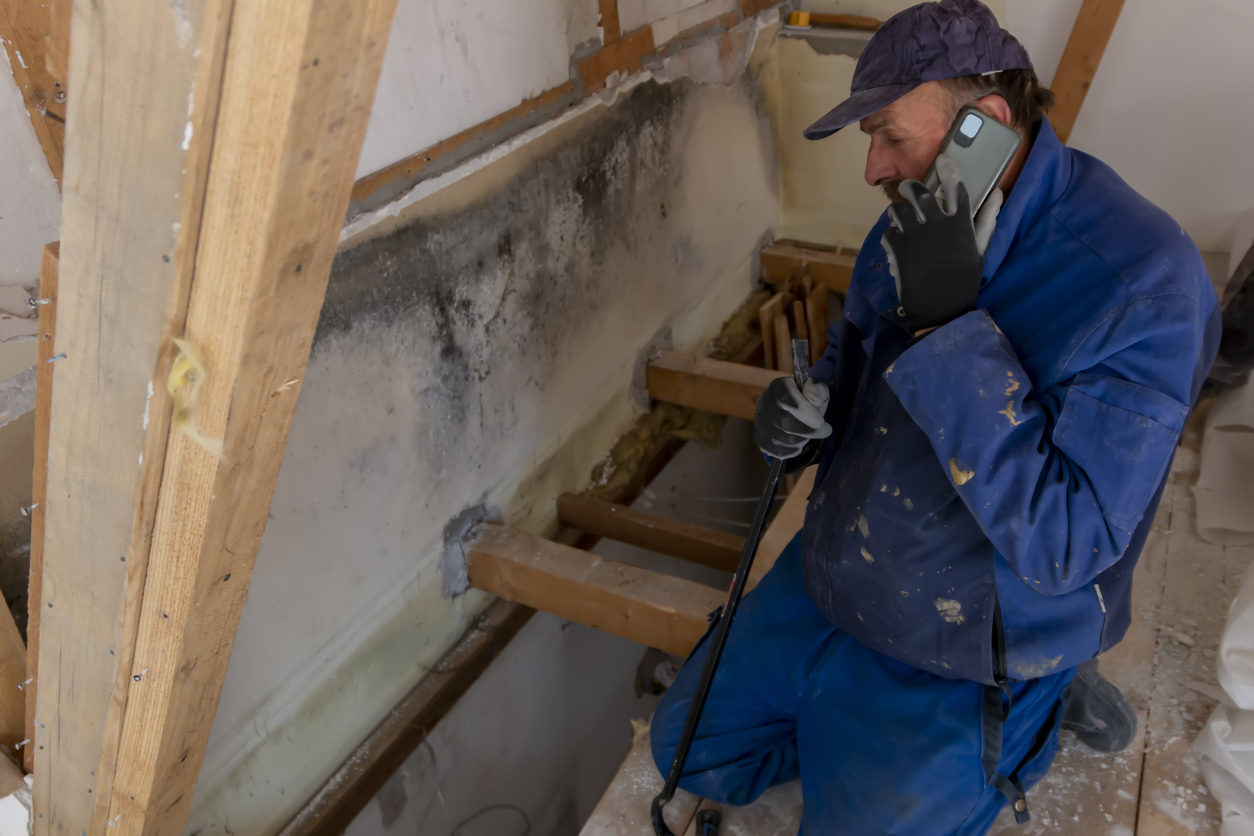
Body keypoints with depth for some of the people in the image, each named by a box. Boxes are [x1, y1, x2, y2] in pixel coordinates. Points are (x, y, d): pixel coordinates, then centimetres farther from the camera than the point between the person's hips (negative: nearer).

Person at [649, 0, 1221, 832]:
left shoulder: (1142, 278, -27)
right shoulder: (917, 227, -5)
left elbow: (1062, 543, -31)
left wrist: (948, 319, -36)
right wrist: (809, 412, -14)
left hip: (963, 652, -6)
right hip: (833, 580, 7)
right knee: (689, 750, 12)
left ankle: (1030, 711, 19)